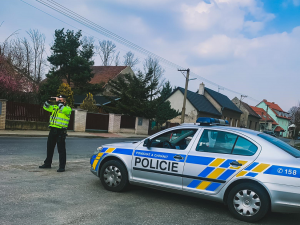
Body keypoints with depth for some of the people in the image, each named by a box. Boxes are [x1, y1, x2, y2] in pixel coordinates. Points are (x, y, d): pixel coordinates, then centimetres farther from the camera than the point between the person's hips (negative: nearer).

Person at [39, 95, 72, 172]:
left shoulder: (68, 109, -5)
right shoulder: (55, 107, 14)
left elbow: (64, 110, -27)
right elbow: (46, 107, 17)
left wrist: (59, 102, -16)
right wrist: (49, 100, 2)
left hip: (61, 132, -7)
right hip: (53, 130, 7)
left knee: (61, 149, -5)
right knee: (49, 147, 17)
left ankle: (62, 166, -1)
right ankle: (47, 163, 32)